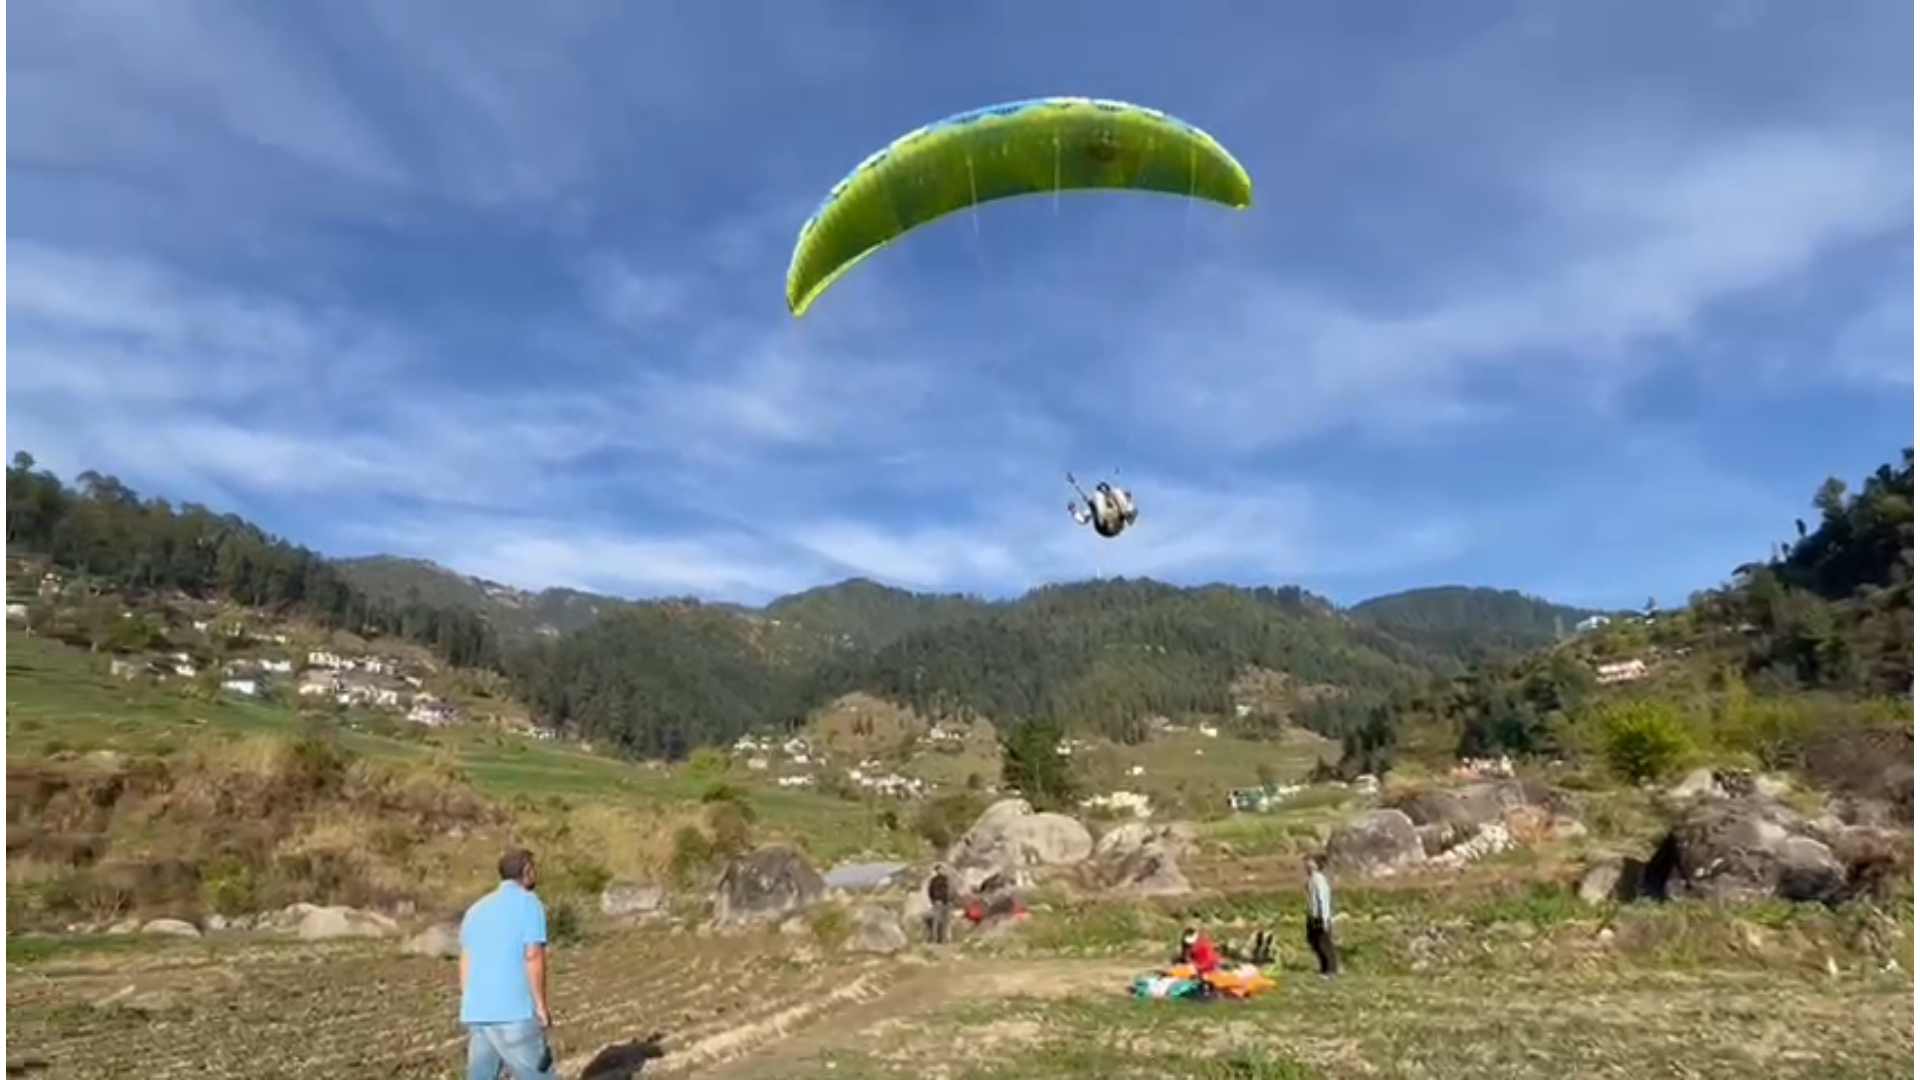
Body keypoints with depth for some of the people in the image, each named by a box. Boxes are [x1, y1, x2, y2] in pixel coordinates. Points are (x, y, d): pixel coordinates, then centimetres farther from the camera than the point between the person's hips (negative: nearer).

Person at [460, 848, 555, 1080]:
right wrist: (541, 1006, -7)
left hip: (476, 1013, 7)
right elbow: (533, 956, -13)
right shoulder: (528, 902, -4)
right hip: (514, 1013, -7)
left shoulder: (476, 909, 16)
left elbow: (465, 965, 16)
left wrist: (472, 1013, 21)